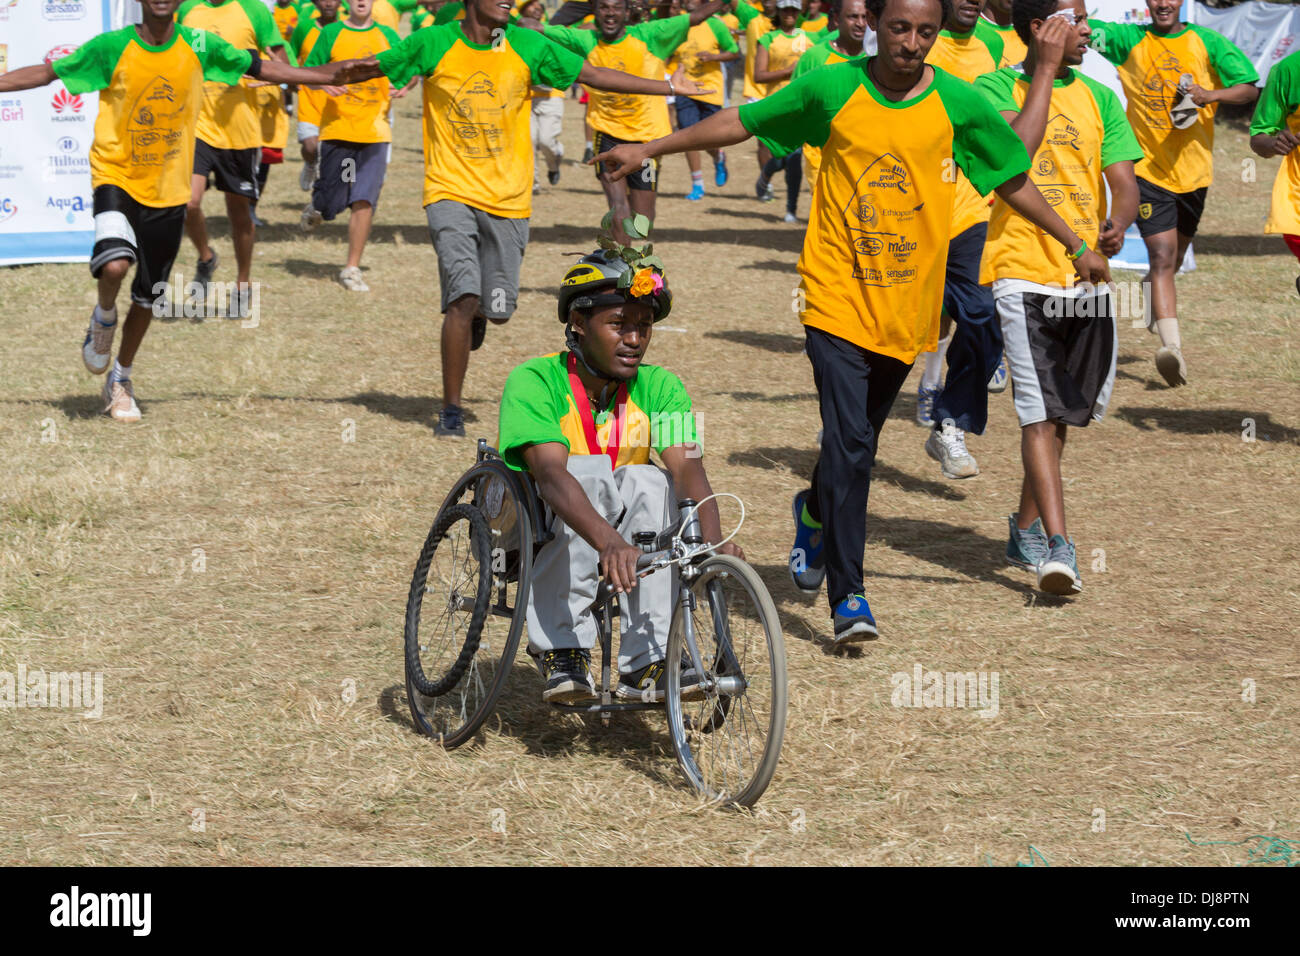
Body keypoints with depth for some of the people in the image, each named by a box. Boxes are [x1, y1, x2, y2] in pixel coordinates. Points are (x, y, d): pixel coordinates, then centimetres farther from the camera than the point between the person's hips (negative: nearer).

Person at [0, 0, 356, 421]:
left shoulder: (199, 47, -2)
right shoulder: (112, 47, -9)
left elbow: (260, 68, 9)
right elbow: (46, 73, -2)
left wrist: (334, 75, 10)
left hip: (168, 189, 3)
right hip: (116, 177, -3)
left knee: (148, 295, 11)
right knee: (115, 265, -28)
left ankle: (121, 379, 33)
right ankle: (104, 318, 7)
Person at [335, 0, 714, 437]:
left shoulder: (528, 46, 1)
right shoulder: (433, 44, -4)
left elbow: (595, 75, 7)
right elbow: (374, 67, 4)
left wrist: (670, 87, 8)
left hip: (508, 199, 3)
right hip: (451, 192, -3)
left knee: (497, 309, 3)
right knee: (463, 296, -18)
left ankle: (471, 316, 43)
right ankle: (451, 409, -4)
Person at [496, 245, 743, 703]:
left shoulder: (660, 387, -5)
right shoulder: (534, 381, -18)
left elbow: (687, 466, -21)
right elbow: (549, 472, -35)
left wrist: (713, 540, -42)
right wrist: (608, 542, -52)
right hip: (539, 536, -3)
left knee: (651, 483, -27)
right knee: (590, 471, -32)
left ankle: (646, 663, -25)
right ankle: (561, 650, -28)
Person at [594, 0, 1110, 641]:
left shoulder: (958, 105, -1)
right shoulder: (831, 90, -4)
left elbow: (1013, 182, 12)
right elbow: (739, 123, 8)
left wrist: (1077, 246, 15)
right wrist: (649, 150, 11)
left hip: (905, 310, 2)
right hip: (837, 299, -2)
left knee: (857, 443, 13)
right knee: (849, 442, -14)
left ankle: (815, 514, 46)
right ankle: (847, 596, -8)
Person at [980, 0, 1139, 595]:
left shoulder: (1099, 99, 12)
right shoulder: (997, 88, -1)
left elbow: (1124, 183, 5)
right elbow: (1015, 150, -19)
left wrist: (1116, 224, -17)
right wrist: (1045, 71, -12)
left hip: (1087, 273, 5)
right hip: (1024, 273, -5)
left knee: (1065, 412, 13)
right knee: (1041, 412, -13)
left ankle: (1026, 529, 30)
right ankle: (1057, 547, -20)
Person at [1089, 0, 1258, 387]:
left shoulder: (1207, 42, -1)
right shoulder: (1129, 40, -1)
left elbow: (1250, 89, -4)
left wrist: (1211, 94, -23)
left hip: (1193, 168, 3)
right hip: (1148, 168, -3)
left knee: (1175, 256, 20)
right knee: (1162, 254, -17)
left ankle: (1152, 293, 53)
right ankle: (1172, 345, -25)